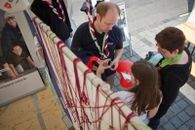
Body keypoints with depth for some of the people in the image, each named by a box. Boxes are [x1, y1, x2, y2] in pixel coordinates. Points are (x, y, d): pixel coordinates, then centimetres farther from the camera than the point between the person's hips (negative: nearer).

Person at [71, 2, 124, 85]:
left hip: (109, 72, 2)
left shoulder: (116, 31, -18)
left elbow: (119, 48, 2)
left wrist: (117, 59, -19)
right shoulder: (82, 31, -25)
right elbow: (74, 52, -14)